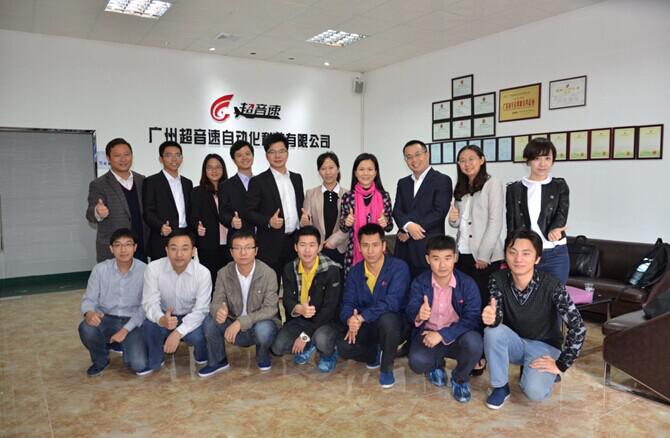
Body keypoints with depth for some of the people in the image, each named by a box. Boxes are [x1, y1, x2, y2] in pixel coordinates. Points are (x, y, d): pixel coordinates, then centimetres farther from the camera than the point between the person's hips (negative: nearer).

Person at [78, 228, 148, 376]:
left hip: (132, 322, -2)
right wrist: (89, 312, -27)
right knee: (86, 328, -32)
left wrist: (125, 330, -19)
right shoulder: (100, 269, -6)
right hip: (106, 319, 2)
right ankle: (100, 360, 2)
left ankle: (126, 346, 16)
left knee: (138, 364, -22)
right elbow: (89, 299, -3)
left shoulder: (144, 270, -11)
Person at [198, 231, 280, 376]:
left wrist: (241, 322, -32)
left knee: (263, 329, -36)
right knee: (210, 320, -23)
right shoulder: (224, 273, -7)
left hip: (261, 325, -2)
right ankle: (217, 361, 4)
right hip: (234, 328, 3)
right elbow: (216, 302, -9)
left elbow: (270, 309, -21)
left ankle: (263, 356, 2)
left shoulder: (268, 274, -17)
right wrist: (218, 311, -36)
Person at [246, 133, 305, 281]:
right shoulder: (258, 181, -3)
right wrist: (269, 221, -20)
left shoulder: (297, 178, 14)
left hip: (295, 242, 5)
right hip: (271, 246, -5)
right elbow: (249, 213, -6)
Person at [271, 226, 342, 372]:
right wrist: (298, 309, -34)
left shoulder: (331, 270, -18)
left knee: (321, 340, -36)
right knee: (277, 348, -18)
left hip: (325, 321, -4)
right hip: (298, 320, 4)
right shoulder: (289, 269, -3)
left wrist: (305, 335, -21)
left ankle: (328, 354, 3)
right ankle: (309, 346, 14)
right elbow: (287, 300, -7)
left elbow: (330, 308, -19)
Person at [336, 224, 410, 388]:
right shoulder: (355, 271, 0)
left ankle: (387, 367, -12)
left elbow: (392, 303, -27)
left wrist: (361, 317, -34)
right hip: (365, 326, 4)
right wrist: (350, 319, -28)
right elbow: (347, 303, -4)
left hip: (393, 324, -4)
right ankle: (376, 353, 9)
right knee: (343, 346, -24)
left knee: (386, 319, -39)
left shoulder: (399, 267, -16)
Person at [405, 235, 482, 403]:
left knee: (474, 342, -34)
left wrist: (443, 334, -28)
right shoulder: (419, 283, -7)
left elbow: (472, 319, -18)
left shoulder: (468, 284, -12)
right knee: (417, 362, -29)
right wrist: (418, 315, -40)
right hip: (428, 334, 1)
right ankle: (437, 365, 13)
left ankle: (460, 378, 2)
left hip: (457, 336, 0)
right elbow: (410, 312, -13)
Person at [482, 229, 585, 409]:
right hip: (514, 342, 2)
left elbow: (578, 327, -23)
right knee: (492, 331, -31)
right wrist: (490, 318, -44)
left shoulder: (552, 285, -25)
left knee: (535, 391, -28)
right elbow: (496, 318, -20)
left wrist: (561, 365, -19)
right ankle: (500, 387, -9)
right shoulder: (498, 279, -17)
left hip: (544, 346, -2)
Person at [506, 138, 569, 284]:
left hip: (555, 255, 0)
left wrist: (554, 229, -32)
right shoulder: (514, 189, 5)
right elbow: (511, 225, 3)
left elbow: (562, 213, -10)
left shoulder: (560, 186, 6)